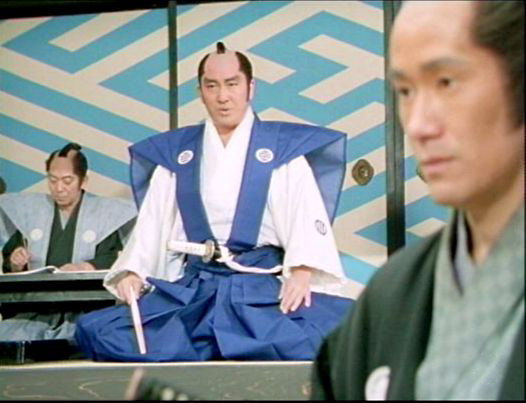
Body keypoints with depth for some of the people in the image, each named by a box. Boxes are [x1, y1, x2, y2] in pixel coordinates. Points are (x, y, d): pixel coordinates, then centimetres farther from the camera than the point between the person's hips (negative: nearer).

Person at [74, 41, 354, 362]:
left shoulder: (282, 148, 8)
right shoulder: (175, 154, 17)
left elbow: (308, 216, -4)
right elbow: (153, 222, 13)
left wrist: (302, 272, -23)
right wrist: (131, 272, -6)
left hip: (263, 288, -2)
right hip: (193, 289, 3)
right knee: (97, 331, -21)